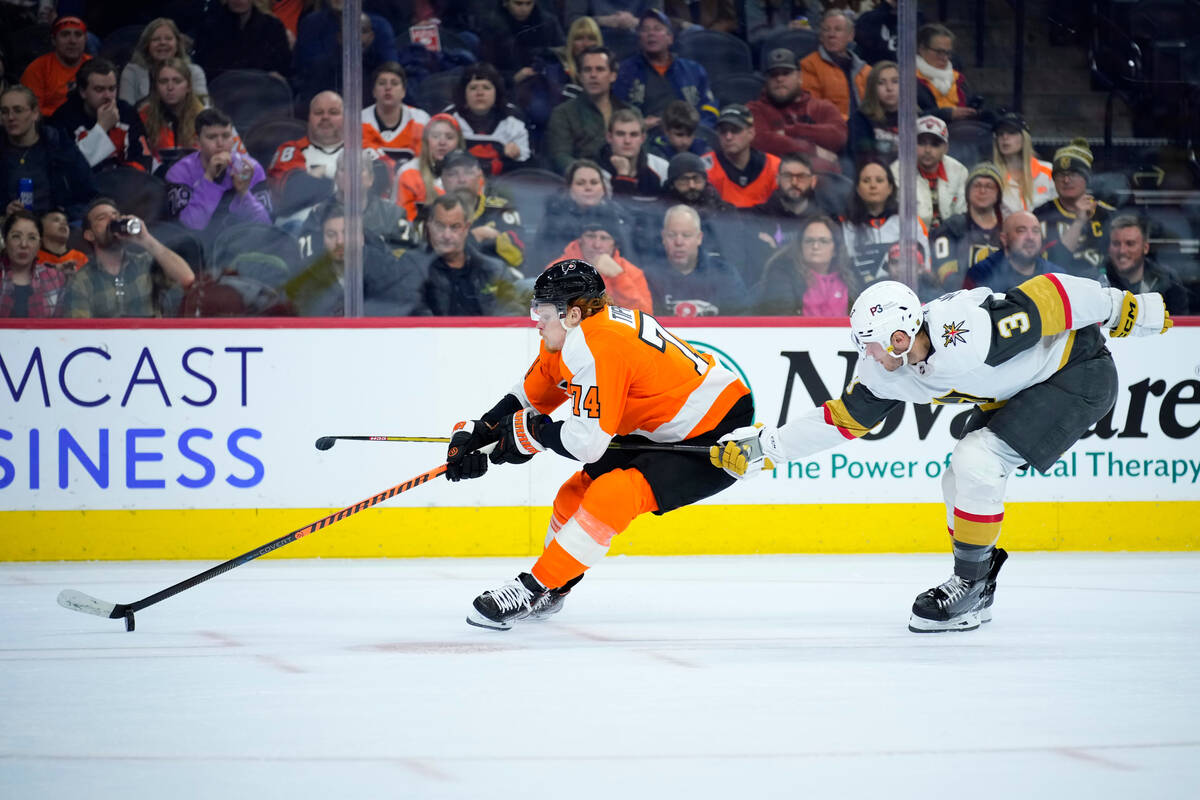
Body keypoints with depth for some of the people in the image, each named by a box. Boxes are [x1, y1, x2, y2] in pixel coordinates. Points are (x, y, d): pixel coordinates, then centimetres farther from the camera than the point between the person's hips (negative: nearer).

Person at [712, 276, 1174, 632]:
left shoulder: (967, 333, -34)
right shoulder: (886, 371, -8)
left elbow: (1046, 296, -29)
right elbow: (842, 418, 1)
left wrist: (1123, 309, -19)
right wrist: (763, 448, -3)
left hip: (1079, 371, -9)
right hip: (1013, 391, 9)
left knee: (977, 460, -18)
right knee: (960, 478, 7)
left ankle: (971, 584, -5)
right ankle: (975, 593, 21)